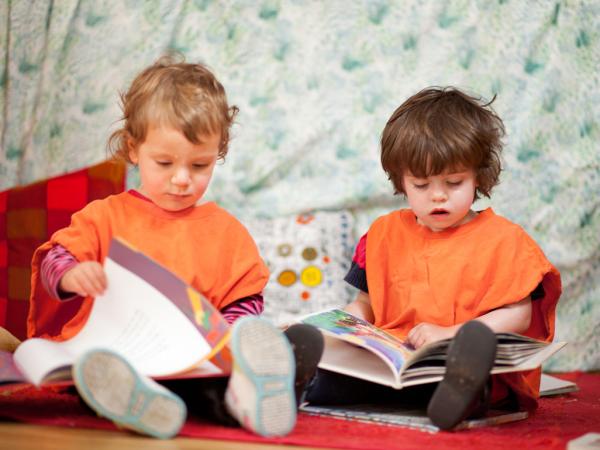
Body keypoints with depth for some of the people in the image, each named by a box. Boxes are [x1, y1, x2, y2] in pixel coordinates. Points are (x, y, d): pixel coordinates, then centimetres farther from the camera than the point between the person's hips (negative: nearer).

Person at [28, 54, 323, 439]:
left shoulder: (227, 231, 20)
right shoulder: (105, 216, 18)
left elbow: (247, 302, 15)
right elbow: (52, 259, 6)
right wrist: (72, 273, -19)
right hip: (119, 353, -1)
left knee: (307, 340, -21)